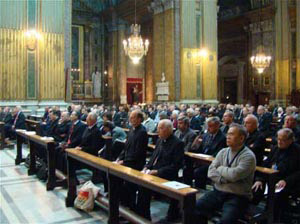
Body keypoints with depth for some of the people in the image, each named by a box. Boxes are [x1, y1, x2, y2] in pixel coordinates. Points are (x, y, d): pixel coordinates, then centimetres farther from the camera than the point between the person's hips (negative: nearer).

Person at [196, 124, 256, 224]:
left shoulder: (248, 156, -9)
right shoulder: (223, 152, 10)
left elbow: (234, 175, -22)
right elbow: (211, 171, 3)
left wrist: (220, 169, -4)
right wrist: (223, 179, -13)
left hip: (238, 196, -5)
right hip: (218, 192, 5)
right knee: (196, 207, -14)